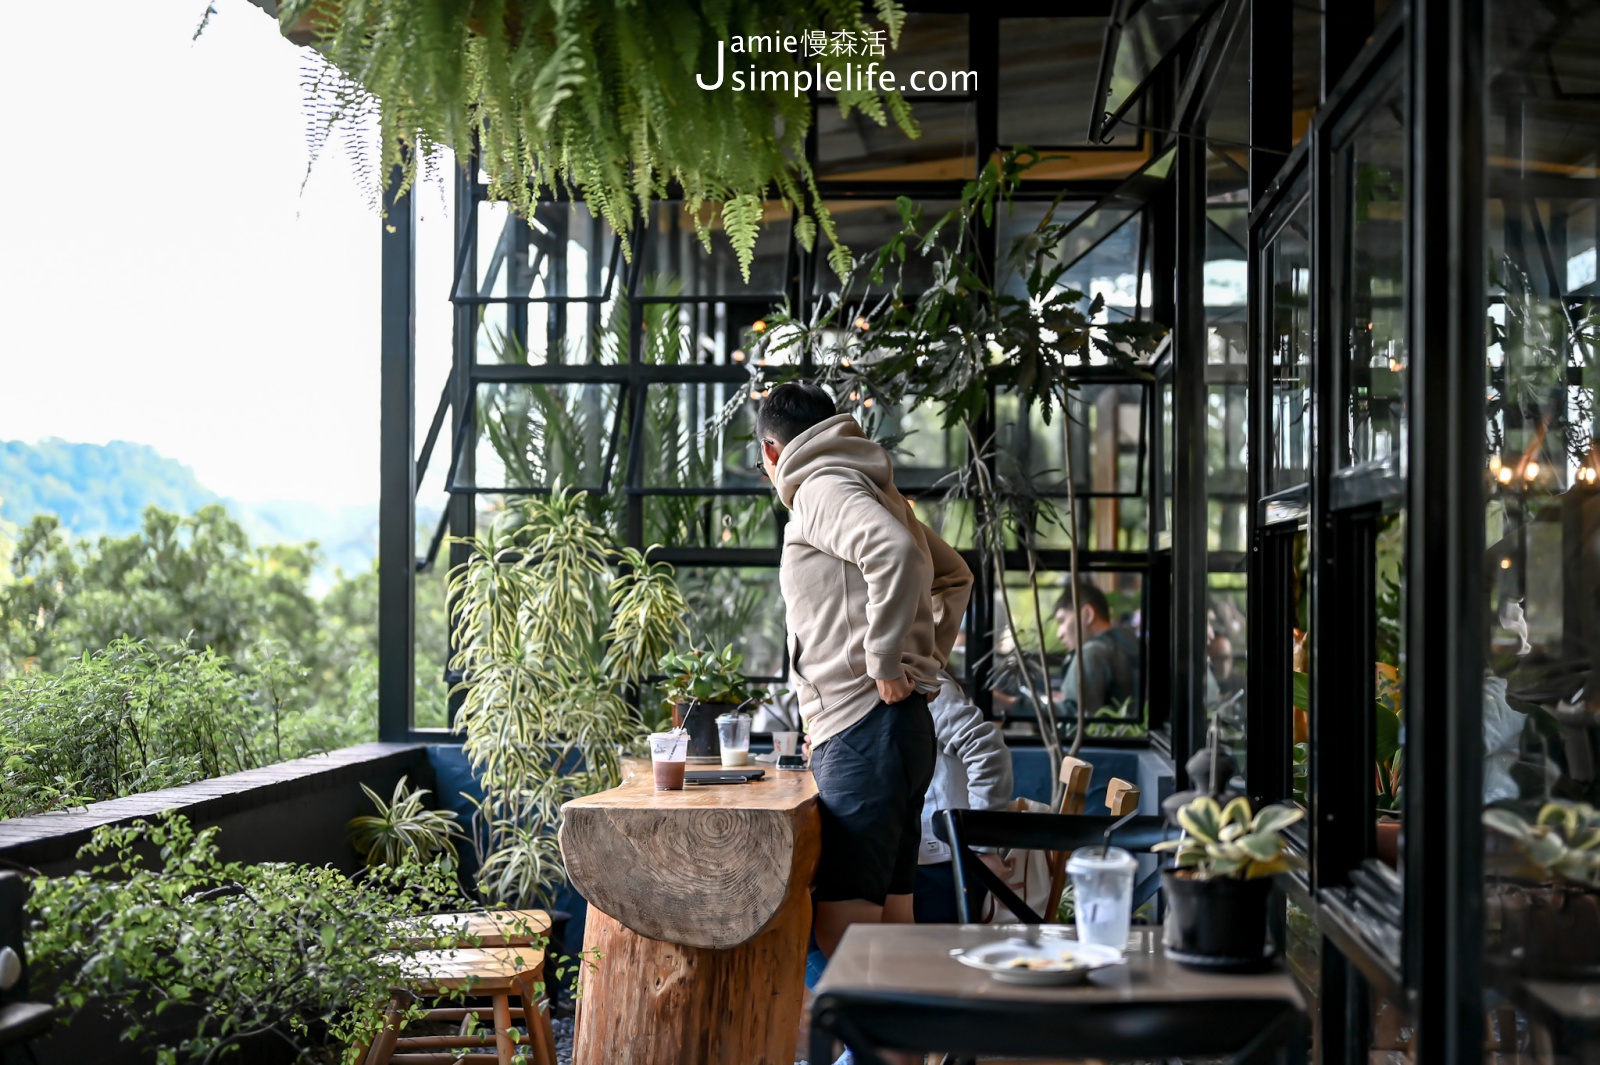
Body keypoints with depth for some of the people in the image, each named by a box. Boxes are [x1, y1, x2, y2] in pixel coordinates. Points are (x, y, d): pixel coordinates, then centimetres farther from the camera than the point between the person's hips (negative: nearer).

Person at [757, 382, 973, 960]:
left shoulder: (823, 488, -7)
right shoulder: (868, 488, 22)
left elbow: (896, 553, -27)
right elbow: (955, 575, 34)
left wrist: (884, 661, -19)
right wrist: (928, 660, 25)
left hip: (864, 730, -10)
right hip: (899, 725, 10)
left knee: (842, 928, -13)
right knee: (889, 919, 11)